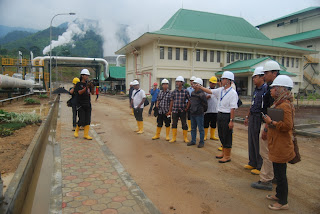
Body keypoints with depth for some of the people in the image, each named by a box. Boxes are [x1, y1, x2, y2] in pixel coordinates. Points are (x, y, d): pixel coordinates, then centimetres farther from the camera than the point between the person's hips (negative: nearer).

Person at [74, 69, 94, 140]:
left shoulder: (88, 84, 11)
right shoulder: (78, 84, -3)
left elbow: (92, 93, 2)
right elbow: (80, 92, -19)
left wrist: (92, 88, -17)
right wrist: (86, 88, -31)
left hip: (88, 105, 5)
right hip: (81, 105, -4)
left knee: (88, 120, 0)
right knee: (81, 120, -7)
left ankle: (86, 135, 6)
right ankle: (76, 130, 20)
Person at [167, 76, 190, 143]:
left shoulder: (185, 91, -2)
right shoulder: (174, 92, 5)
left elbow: (189, 100, 3)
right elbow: (171, 101, 8)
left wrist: (187, 108, -5)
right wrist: (170, 110, 8)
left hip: (183, 111, -2)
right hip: (175, 110, 2)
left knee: (184, 124, 6)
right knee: (174, 124, 7)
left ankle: (185, 138, 20)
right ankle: (174, 138, 18)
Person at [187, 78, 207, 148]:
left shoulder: (202, 94, -14)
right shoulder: (192, 93, 10)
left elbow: (205, 104, -9)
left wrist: (202, 111, 2)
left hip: (199, 114, -8)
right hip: (192, 113, 8)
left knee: (201, 129, 3)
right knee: (193, 128, 15)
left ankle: (201, 142, 13)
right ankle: (193, 141, 26)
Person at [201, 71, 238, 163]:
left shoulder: (232, 93, -16)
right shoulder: (221, 90, 7)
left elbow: (233, 108, -19)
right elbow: (210, 91, 16)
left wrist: (231, 121, -21)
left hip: (227, 116, -8)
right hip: (220, 114, 8)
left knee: (227, 137, 2)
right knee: (221, 135, 17)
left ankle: (227, 156, 16)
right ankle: (223, 153, 33)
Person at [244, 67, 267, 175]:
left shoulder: (266, 89, -15)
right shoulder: (256, 90, 14)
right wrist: (247, 116, 23)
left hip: (259, 118, -9)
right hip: (252, 118, 9)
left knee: (259, 143, -1)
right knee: (251, 142, 16)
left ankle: (260, 167, 13)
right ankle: (253, 163, 29)